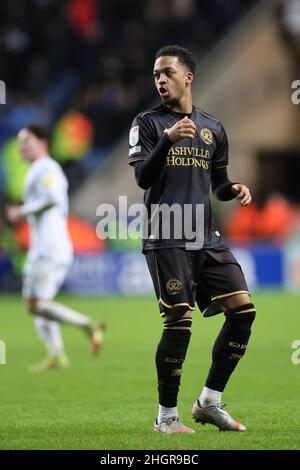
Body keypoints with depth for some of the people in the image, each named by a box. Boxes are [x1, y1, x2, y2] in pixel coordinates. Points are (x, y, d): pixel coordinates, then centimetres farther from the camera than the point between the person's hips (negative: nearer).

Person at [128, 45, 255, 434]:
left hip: (206, 238, 5)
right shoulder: (147, 123, 2)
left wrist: (234, 190, 1)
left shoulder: (212, 128, 16)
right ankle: (166, 416, 3)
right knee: (178, 321, -11)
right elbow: (142, 178, -9)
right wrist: (168, 139, -23)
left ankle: (209, 402, 6)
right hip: (166, 239, -5)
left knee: (243, 308, -5)